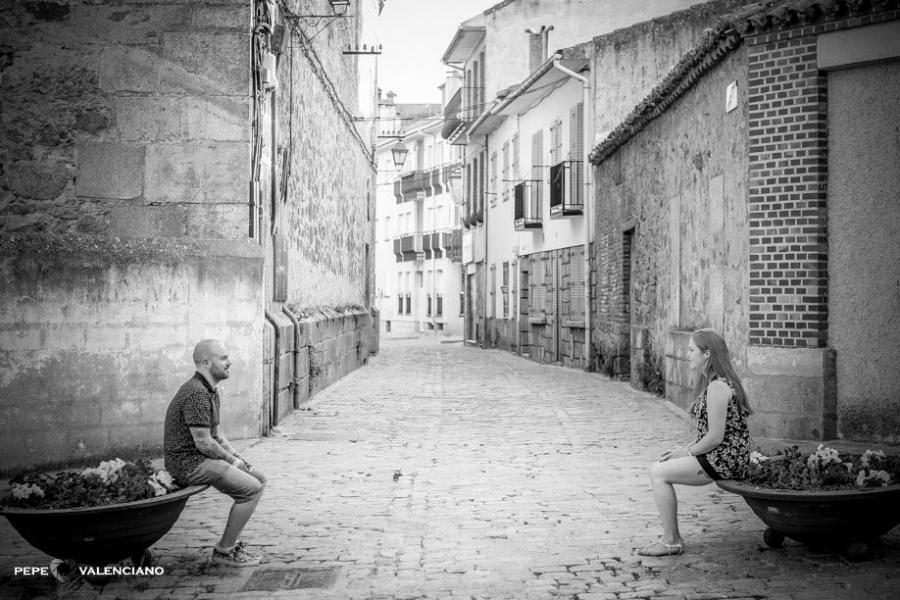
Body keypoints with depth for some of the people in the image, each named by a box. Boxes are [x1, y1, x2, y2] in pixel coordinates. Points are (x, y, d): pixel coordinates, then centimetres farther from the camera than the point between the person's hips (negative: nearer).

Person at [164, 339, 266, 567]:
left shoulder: (211, 391, 14)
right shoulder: (197, 394, -21)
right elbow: (204, 443, -23)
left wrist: (237, 457, 5)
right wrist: (232, 460, -9)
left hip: (204, 457, 11)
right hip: (189, 463, -11)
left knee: (259, 479, 10)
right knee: (250, 489, -16)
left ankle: (230, 542, 13)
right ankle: (224, 550, -5)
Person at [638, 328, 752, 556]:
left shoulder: (717, 386, -20)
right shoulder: (714, 382, 13)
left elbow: (716, 437, -23)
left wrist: (687, 452, -10)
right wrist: (683, 448, 7)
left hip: (725, 460, -10)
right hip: (719, 456, 10)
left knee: (659, 474, -12)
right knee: (657, 468, 9)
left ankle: (671, 542, -3)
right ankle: (671, 536, 12)